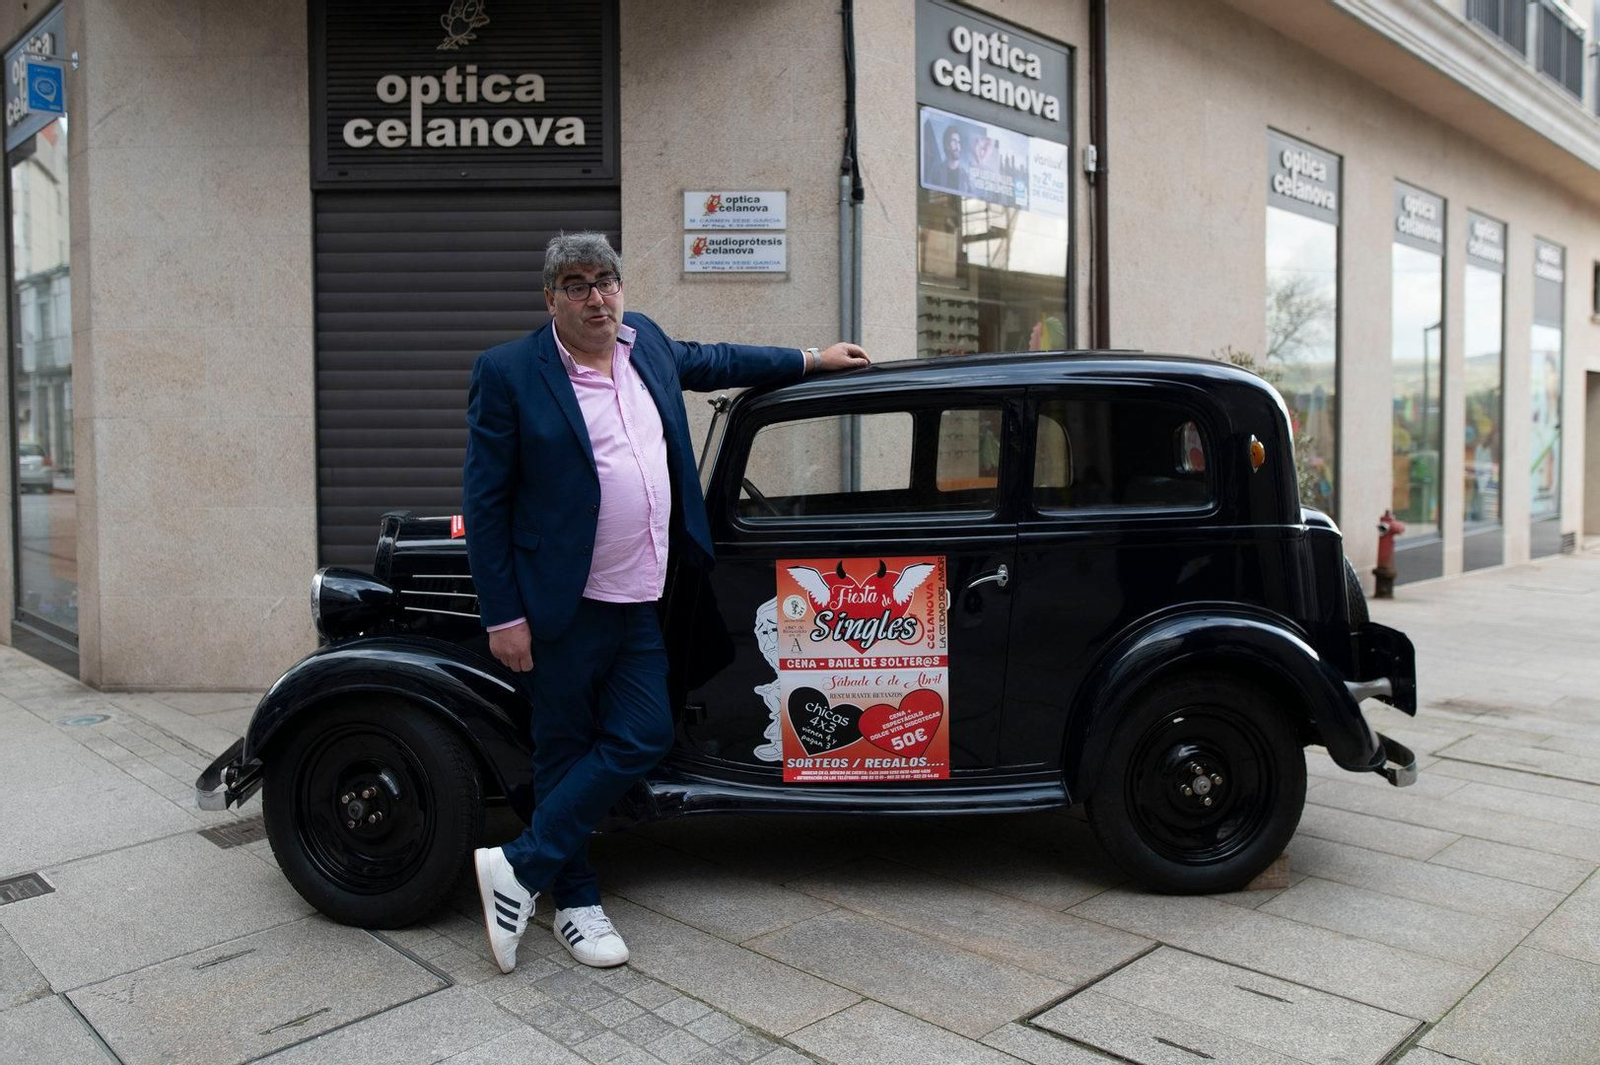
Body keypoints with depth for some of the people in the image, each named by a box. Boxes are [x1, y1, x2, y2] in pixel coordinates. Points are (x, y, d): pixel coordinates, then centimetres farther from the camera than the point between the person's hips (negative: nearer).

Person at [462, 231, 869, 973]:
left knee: (642, 738, 4)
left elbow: (709, 361, 27)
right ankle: (574, 903, 26)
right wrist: (503, 617, -12)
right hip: (561, 604, -6)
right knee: (566, 750, 8)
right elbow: (484, 502, -9)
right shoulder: (507, 373, -10)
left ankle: (521, 866, 17)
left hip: (637, 602, 6)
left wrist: (812, 360, 31)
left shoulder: (644, 342, 8)